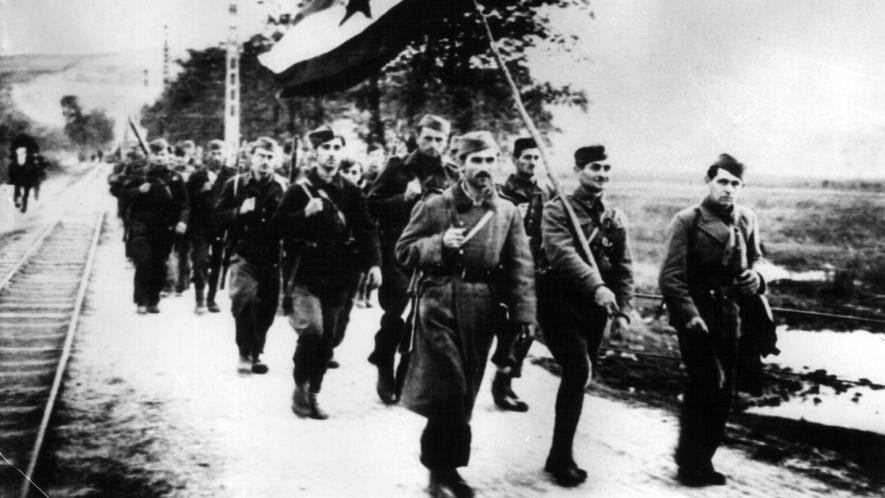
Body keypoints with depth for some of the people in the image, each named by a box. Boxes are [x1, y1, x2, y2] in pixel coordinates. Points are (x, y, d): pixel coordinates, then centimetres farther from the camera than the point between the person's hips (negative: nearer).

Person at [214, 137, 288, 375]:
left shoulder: (282, 186, 4)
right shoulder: (235, 184, 2)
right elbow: (218, 217, 2)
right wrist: (239, 211, -14)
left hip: (272, 258, 2)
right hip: (244, 256, -2)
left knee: (266, 309, 9)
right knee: (244, 303, -17)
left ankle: (256, 353, 28)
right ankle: (246, 355, -5)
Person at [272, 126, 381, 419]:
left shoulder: (351, 192, 8)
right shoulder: (300, 190, -1)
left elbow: (366, 230, 8)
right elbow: (278, 226, -6)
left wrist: (373, 262, -5)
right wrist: (304, 214, -22)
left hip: (338, 279, 4)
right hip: (305, 277, -3)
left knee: (329, 338, 7)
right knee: (312, 330, -19)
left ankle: (312, 394, 25)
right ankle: (301, 387, 4)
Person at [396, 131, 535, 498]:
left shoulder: (508, 213, 7)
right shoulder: (434, 206, 0)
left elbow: (521, 267, 3)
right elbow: (404, 251, 2)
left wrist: (524, 313, -7)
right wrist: (440, 243, -15)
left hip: (481, 311, 3)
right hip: (439, 304, -3)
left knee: (463, 393, 10)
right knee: (447, 390, -8)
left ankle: (441, 465, 25)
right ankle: (445, 467, 7)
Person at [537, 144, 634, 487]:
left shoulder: (615, 218, 11)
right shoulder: (557, 210, -6)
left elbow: (624, 268, 12)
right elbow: (563, 253, -22)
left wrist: (623, 311, 2)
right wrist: (597, 286, -34)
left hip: (596, 308, 6)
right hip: (561, 303, -6)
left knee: (581, 376, 9)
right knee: (578, 370, -18)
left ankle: (561, 454, 23)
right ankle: (561, 458, -6)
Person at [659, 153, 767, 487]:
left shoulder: (747, 221, 9)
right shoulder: (687, 221, -6)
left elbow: (756, 258, 24)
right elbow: (671, 275, -11)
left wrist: (756, 275, 1)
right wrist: (689, 315, -21)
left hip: (730, 317, 6)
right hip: (696, 316, -6)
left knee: (723, 392, 9)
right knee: (710, 382, -13)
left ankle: (701, 460, 24)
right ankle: (691, 462, 2)